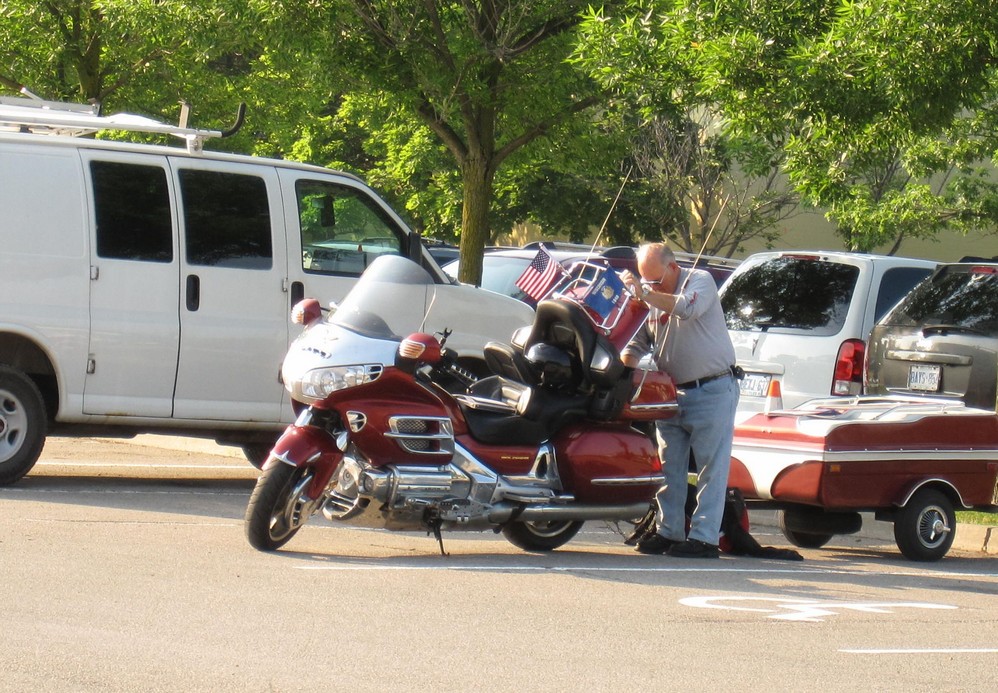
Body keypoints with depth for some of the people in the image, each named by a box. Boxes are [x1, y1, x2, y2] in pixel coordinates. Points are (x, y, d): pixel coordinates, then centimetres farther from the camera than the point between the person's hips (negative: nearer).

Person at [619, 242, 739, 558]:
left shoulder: (700, 281, -6)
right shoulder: (648, 297, 11)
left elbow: (687, 308, -28)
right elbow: (637, 343, 15)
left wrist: (645, 293, -26)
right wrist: (624, 368, -6)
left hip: (711, 392, -7)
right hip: (671, 394, 7)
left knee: (711, 469, -6)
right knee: (668, 469, 8)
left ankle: (704, 537, -7)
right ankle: (669, 532, 15)